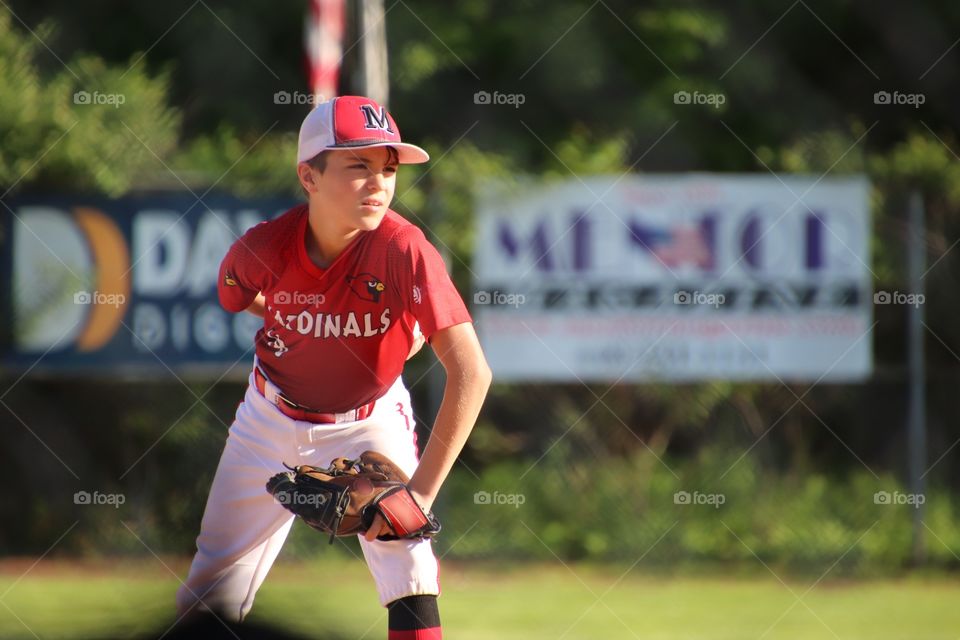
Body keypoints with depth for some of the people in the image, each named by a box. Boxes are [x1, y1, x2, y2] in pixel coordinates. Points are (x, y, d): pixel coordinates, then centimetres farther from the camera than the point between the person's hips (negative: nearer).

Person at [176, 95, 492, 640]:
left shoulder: (403, 249, -31)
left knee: (404, 555, -21)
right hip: (273, 417, 2)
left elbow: (471, 373, -36)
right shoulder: (264, 249, -24)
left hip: (370, 419, -2)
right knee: (212, 591, 6)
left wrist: (420, 490, -39)